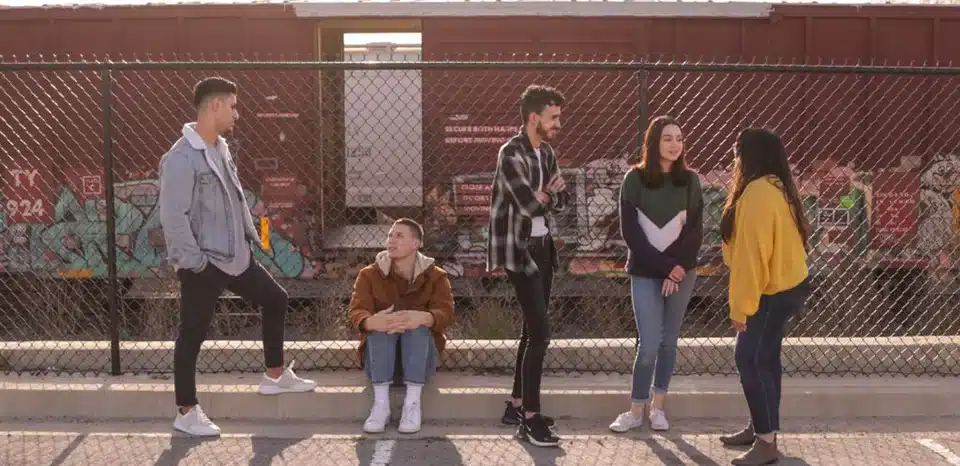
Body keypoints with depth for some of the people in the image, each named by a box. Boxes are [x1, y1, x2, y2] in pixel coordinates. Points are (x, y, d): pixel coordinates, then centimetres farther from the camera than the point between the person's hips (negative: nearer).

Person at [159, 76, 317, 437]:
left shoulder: (221, 148, 9)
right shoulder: (182, 158, -20)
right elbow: (173, 217, -23)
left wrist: (250, 237, 15)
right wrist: (194, 262, -21)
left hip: (235, 256, 9)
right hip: (203, 264, -9)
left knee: (275, 299, 18)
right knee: (193, 335, 2)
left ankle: (276, 376, 32)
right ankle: (186, 412, 15)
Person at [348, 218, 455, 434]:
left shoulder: (435, 277, 2)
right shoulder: (370, 275, 3)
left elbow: (445, 312, -16)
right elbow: (357, 311, -14)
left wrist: (423, 318, -41)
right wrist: (371, 322, -40)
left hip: (421, 358, 0)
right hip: (379, 358, 1)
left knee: (418, 326, -31)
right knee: (380, 326, -30)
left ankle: (413, 402, -34)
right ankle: (380, 402, -35)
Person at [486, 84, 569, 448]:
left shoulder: (546, 152, 11)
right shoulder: (511, 153, -16)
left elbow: (561, 201, 10)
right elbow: (530, 205, -24)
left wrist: (545, 194, -12)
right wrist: (547, 193, -3)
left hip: (543, 247, 9)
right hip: (519, 250, -9)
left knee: (532, 329, 13)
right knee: (540, 332, -10)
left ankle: (516, 406, 25)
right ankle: (530, 419, -3)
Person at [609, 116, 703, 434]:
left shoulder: (689, 180, 3)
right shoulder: (635, 179, -4)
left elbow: (695, 230, -1)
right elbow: (630, 232, -8)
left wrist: (679, 268, -13)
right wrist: (665, 266, -13)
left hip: (682, 272, 2)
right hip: (645, 273, -2)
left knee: (669, 341, 8)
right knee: (649, 344, -8)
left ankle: (658, 406, 20)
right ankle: (636, 410, 6)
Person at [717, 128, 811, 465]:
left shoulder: (757, 193, -21)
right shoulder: (775, 186, 11)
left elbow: (751, 255, -23)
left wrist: (740, 306, -20)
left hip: (774, 292, -10)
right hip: (786, 285, 10)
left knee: (751, 360, -8)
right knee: (764, 359, 16)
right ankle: (760, 428, 26)